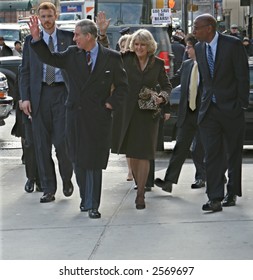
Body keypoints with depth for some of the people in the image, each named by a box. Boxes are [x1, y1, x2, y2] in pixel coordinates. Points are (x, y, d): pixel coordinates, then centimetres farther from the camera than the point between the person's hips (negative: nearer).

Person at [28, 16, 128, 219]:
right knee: (78, 160, 9)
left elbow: (122, 85, 4)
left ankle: (92, 205, 3)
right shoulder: (72, 54, 6)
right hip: (75, 115, 4)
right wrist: (37, 38, 2)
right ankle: (86, 198, 24)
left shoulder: (111, 57, -2)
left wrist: (110, 104, -5)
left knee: (93, 162, -3)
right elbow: (49, 58, 13)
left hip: (98, 118, -3)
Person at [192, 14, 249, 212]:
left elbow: (243, 77, -9)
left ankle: (232, 194, 23)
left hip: (231, 108, -4)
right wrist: (205, 101, 7)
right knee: (212, 155, -5)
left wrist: (242, 105, -11)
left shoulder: (233, 45, -11)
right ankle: (215, 199, -7)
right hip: (209, 109, 4)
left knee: (233, 154, 9)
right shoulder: (199, 48, 6)